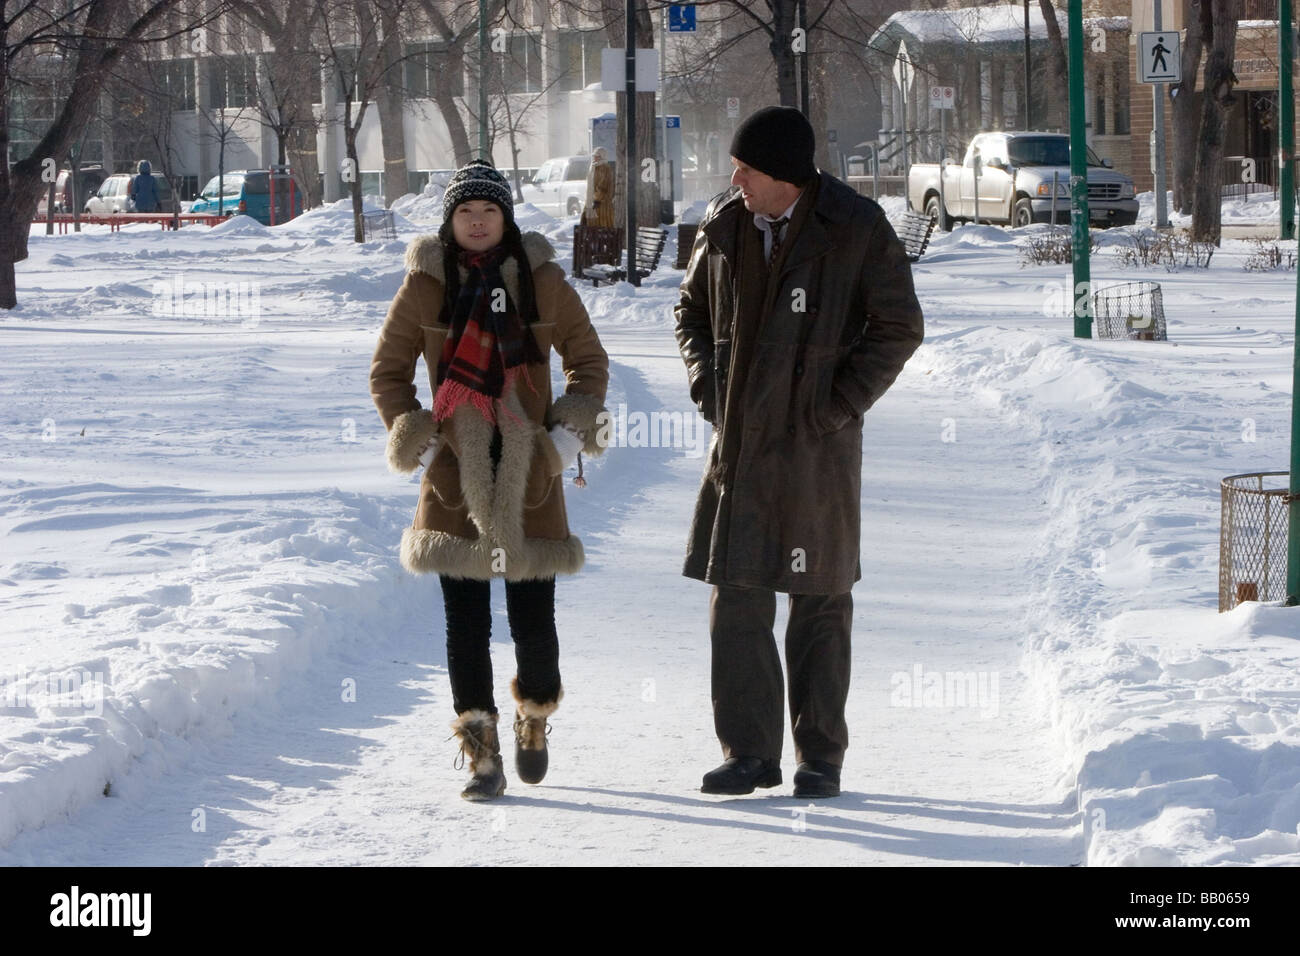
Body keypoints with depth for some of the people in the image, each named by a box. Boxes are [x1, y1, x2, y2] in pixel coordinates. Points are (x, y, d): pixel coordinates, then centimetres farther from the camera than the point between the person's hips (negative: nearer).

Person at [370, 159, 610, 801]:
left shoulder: (541, 281, 4)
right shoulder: (426, 285, 3)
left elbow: (589, 360, 13)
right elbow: (387, 370, 12)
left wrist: (573, 426, -1)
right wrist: (410, 436, -2)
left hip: (529, 473, 0)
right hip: (456, 477, 0)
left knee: (534, 618, 0)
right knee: (465, 621, -3)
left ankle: (534, 718, 28)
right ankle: (481, 753, 4)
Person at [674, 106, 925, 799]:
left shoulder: (856, 230, -8)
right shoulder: (723, 226, 5)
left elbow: (899, 328, -3)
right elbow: (692, 311, 20)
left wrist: (841, 402, -9)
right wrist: (706, 383, 4)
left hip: (817, 448, -4)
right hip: (739, 444, 4)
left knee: (820, 604, 4)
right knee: (736, 599, 0)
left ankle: (821, 755, 13)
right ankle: (748, 752, 7)